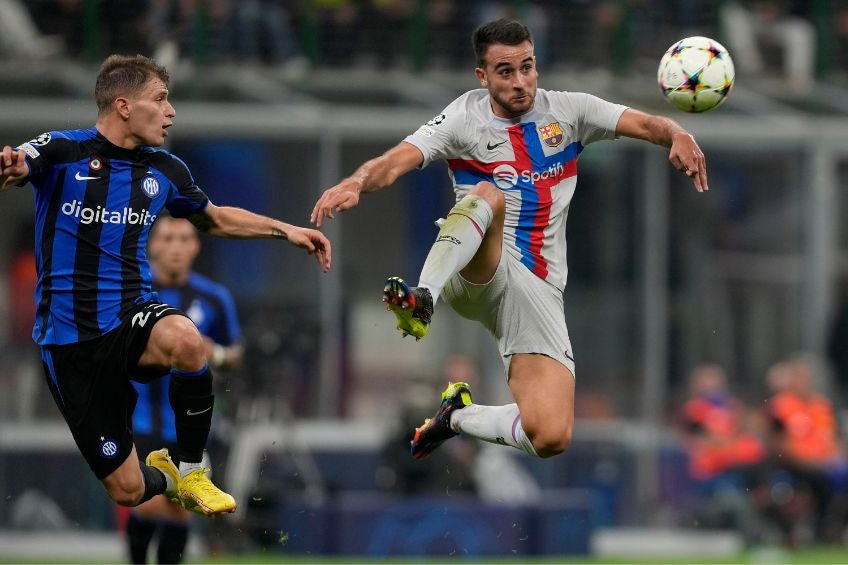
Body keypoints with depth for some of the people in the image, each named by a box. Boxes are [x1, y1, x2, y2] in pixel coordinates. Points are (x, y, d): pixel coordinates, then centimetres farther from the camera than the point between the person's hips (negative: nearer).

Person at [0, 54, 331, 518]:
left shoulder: (165, 171, 6)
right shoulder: (62, 152, -9)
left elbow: (216, 219, 25)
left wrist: (286, 230, 15)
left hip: (132, 314, 3)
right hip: (70, 337, -3)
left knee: (186, 341, -36)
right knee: (127, 491, -4)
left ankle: (190, 473, -12)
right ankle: (160, 476, 37)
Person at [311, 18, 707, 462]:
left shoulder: (568, 110, 6)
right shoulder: (465, 119, -2)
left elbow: (644, 124, -4)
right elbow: (397, 161, -16)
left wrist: (676, 135, -28)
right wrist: (356, 183, -38)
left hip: (539, 290, 3)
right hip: (481, 274, -3)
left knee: (551, 438, -13)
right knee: (487, 196, -35)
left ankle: (458, 416, 16)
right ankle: (423, 298, -52)